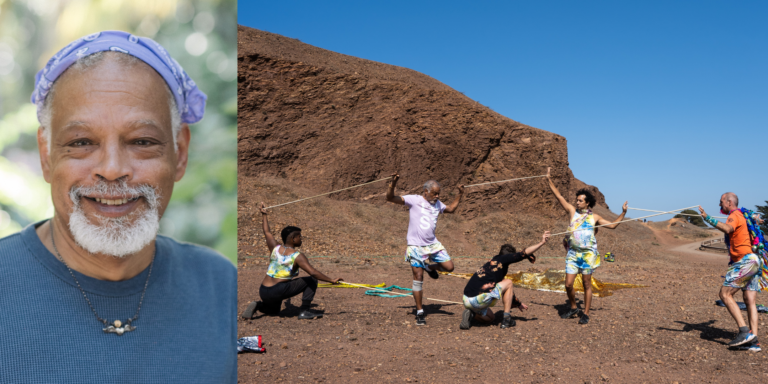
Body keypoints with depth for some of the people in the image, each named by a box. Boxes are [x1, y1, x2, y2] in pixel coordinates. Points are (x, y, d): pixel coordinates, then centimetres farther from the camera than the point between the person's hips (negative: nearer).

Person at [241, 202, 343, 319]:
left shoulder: (275, 248, 7)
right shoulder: (297, 256, -9)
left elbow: (267, 232, 23)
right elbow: (313, 273, -18)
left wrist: (264, 214, 38)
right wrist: (332, 280, -12)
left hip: (263, 292, 7)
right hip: (278, 291, -7)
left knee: (273, 311, 35)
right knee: (311, 280, 1)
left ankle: (258, 305, 4)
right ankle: (305, 311, -4)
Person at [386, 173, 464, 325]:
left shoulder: (437, 204, 10)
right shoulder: (414, 200, -8)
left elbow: (451, 209, 31)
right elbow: (390, 198, -14)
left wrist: (459, 195, 22)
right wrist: (393, 183, -29)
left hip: (433, 244, 5)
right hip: (415, 246, -5)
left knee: (449, 267, -5)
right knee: (418, 278, -2)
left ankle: (429, 267, 28)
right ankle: (420, 313, 8)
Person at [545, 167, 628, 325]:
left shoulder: (594, 217, 7)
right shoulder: (572, 211, 7)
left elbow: (612, 225, 12)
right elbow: (559, 196, 6)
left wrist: (623, 213, 4)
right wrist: (549, 180, 4)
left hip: (588, 254, -1)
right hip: (573, 253, 1)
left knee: (587, 284, 2)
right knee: (568, 284, -2)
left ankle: (586, 314, 10)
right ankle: (573, 308, 21)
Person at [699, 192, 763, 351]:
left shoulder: (735, 216, -8)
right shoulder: (741, 216, 23)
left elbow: (727, 229, -32)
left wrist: (708, 218, -41)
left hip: (745, 261, -10)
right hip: (752, 261, 10)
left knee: (725, 294, -10)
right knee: (750, 301, 4)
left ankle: (744, 330, -15)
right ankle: (753, 340, 0)